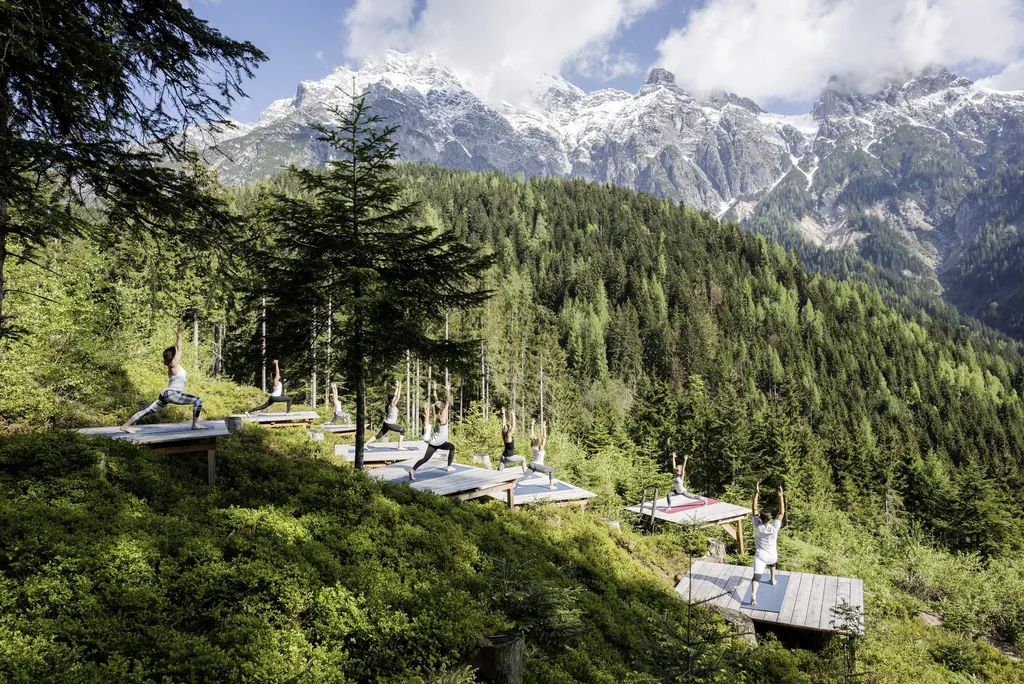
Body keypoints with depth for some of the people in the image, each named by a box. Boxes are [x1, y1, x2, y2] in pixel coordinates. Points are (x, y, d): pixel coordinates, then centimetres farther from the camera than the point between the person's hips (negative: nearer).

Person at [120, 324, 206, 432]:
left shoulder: (172, 365, 15)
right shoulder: (174, 364, -7)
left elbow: (176, 348, 21)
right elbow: (178, 349, -10)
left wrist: (178, 335, 24)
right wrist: (179, 334, -8)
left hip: (167, 394, 10)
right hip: (172, 394, -10)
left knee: (148, 411, 10)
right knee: (198, 401, -13)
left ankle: (126, 425, 10)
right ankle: (195, 424, -14)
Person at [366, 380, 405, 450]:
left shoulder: (392, 404, 9)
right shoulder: (392, 405, -14)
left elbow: (395, 395, 17)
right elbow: (397, 397, -22)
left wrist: (397, 387, 14)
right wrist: (399, 388, -20)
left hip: (387, 423, 9)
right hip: (389, 424, -9)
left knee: (379, 435, 11)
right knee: (402, 430, -3)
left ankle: (365, 444, 12)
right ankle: (399, 447, -4)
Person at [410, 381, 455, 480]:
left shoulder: (437, 415, 8)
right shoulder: (443, 416, -10)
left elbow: (437, 403, 18)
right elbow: (447, 402, -15)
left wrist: (435, 391, 23)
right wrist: (448, 390, -15)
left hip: (433, 443, 5)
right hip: (440, 443, -5)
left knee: (425, 458, -6)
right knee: (452, 447, 23)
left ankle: (413, 470, -26)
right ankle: (449, 467, 23)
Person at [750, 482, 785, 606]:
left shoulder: (757, 526, -14)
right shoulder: (774, 527, -17)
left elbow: (754, 510, -9)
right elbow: (781, 512, -13)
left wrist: (756, 493, -12)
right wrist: (780, 496, -15)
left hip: (760, 556, -2)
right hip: (771, 556, 2)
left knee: (757, 576, -13)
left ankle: (753, 594, -35)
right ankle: (773, 579, 52)